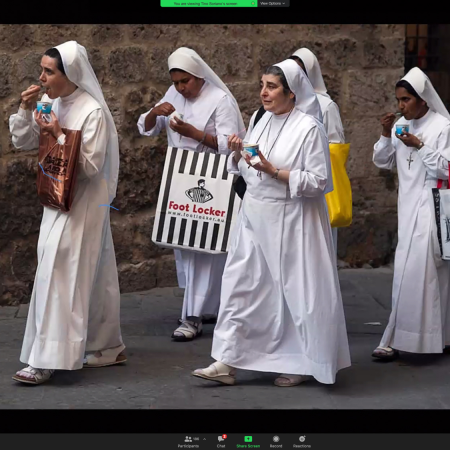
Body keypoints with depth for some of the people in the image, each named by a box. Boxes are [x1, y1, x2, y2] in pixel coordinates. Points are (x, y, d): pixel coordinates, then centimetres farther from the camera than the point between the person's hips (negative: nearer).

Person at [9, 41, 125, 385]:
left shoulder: (92, 112, -17)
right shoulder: (50, 105, 4)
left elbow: (90, 166, -19)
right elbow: (23, 143, 9)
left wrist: (58, 137, -20)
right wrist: (26, 110, -5)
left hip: (82, 204, -7)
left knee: (59, 274, -9)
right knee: (92, 276, 14)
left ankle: (47, 359, -7)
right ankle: (107, 347, 25)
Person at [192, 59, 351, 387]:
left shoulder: (309, 128, -12)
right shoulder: (263, 121, 9)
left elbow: (319, 181, -15)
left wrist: (275, 171, -21)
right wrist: (238, 153, -3)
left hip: (291, 221, -7)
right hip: (256, 218, 7)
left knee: (296, 291, 2)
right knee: (241, 285, 4)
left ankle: (303, 364, 18)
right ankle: (228, 362, 7)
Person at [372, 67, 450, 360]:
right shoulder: (401, 127, 10)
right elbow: (383, 162, 15)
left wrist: (420, 146, -18)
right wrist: (386, 136, 0)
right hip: (409, 205, 7)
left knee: (415, 269, -10)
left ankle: (397, 339, -9)